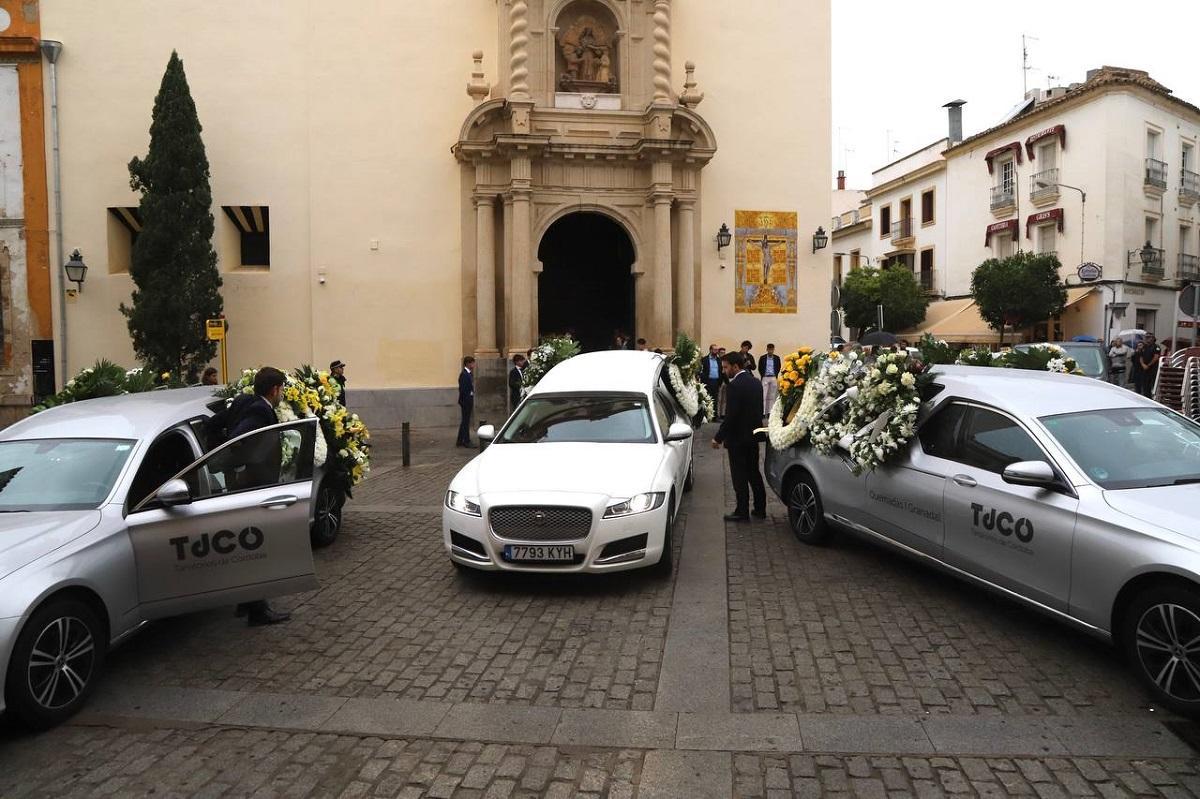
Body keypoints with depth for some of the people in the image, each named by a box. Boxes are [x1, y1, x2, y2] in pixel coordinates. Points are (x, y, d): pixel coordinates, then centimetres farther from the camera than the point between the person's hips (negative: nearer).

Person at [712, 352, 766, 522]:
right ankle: (760, 508, 24)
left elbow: (730, 416, -22)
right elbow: (760, 410, 12)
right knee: (754, 472, 17)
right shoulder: (756, 382, 6)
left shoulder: (735, 385, -20)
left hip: (737, 438, -8)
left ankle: (742, 511, 8)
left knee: (739, 476, 1)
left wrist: (718, 437, -13)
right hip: (753, 436, 8)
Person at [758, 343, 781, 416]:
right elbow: (760, 368, 5)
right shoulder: (762, 358, -1)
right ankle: (763, 412, -5)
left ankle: (770, 411, 10)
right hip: (765, 378, -2)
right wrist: (763, 375, -2)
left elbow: (778, 368, 10)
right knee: (763, 396, -6)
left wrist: (776, 376, 3)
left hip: (773, 378, 2)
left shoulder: (777, 358, 4)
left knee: (772, 396, 5)